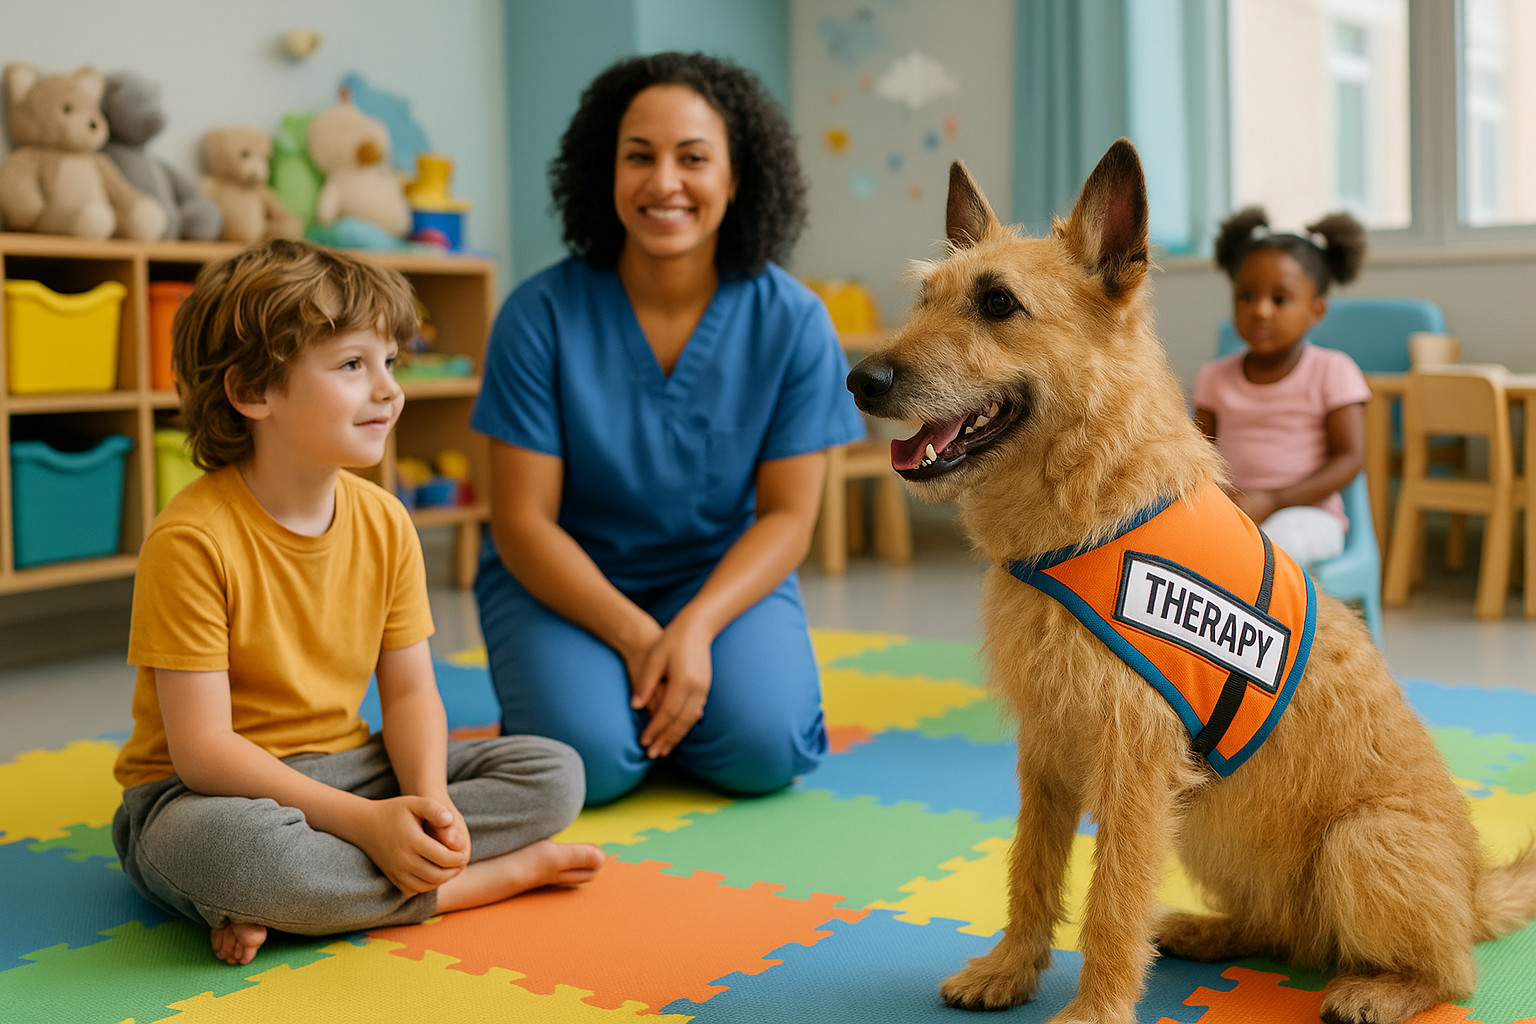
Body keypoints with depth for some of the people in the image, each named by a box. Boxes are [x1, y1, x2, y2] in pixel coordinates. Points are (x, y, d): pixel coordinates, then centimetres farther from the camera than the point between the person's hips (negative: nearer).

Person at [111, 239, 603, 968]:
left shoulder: (384, 521, -1)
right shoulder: (192, 540, -20)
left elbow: (408, 689, 2)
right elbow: (202, 749, -22)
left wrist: (428, 799, -18)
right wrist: (366, 821, -27)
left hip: (344, 770, 6)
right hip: (206, 793, -6)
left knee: (554, 772, -7)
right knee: (230, 846, -42)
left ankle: (291, 902, -19)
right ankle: (492, 876, -20)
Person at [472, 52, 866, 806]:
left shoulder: (792, 321, -10)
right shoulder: (541, 314, -13)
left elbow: (787, 515, -7)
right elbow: (523, 520, -12)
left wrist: (694, 628, -23)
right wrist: (636, 638, -22)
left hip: (725, 574, 1)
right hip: (565, 578, -1)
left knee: (762, 751, -23)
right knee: (590, 757, -25)